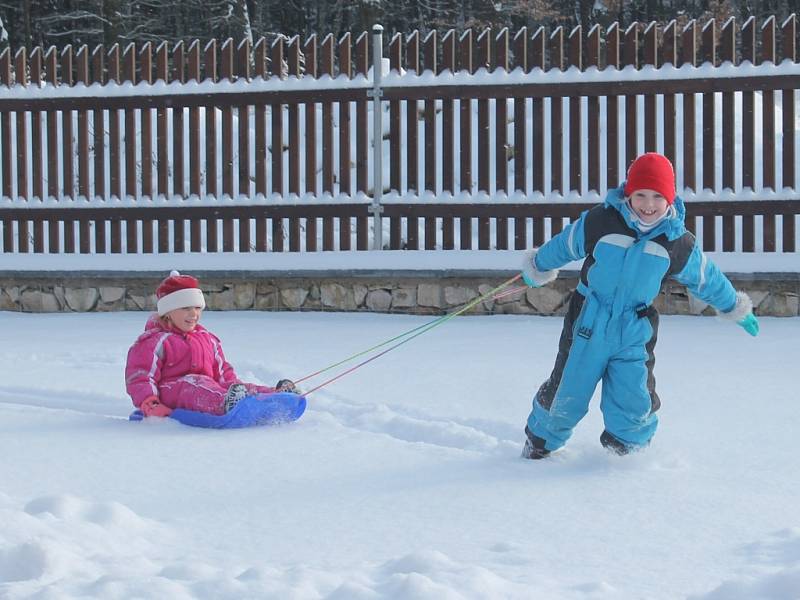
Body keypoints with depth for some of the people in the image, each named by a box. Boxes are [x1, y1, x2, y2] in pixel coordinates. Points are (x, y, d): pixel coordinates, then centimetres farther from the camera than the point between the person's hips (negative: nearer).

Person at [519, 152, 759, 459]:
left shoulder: (677, 242, -5)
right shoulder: (600, 222, -12)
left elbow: (706, 278, 12)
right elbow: (562, 246, 6)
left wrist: (737, 309, 22)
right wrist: (536, 269, 21)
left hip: (634, 333, 1)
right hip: (588, 326, -1)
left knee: (632, 404, -8)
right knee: (566, 396, 7)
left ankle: (627, 445, 25)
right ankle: (540, 440, 36)